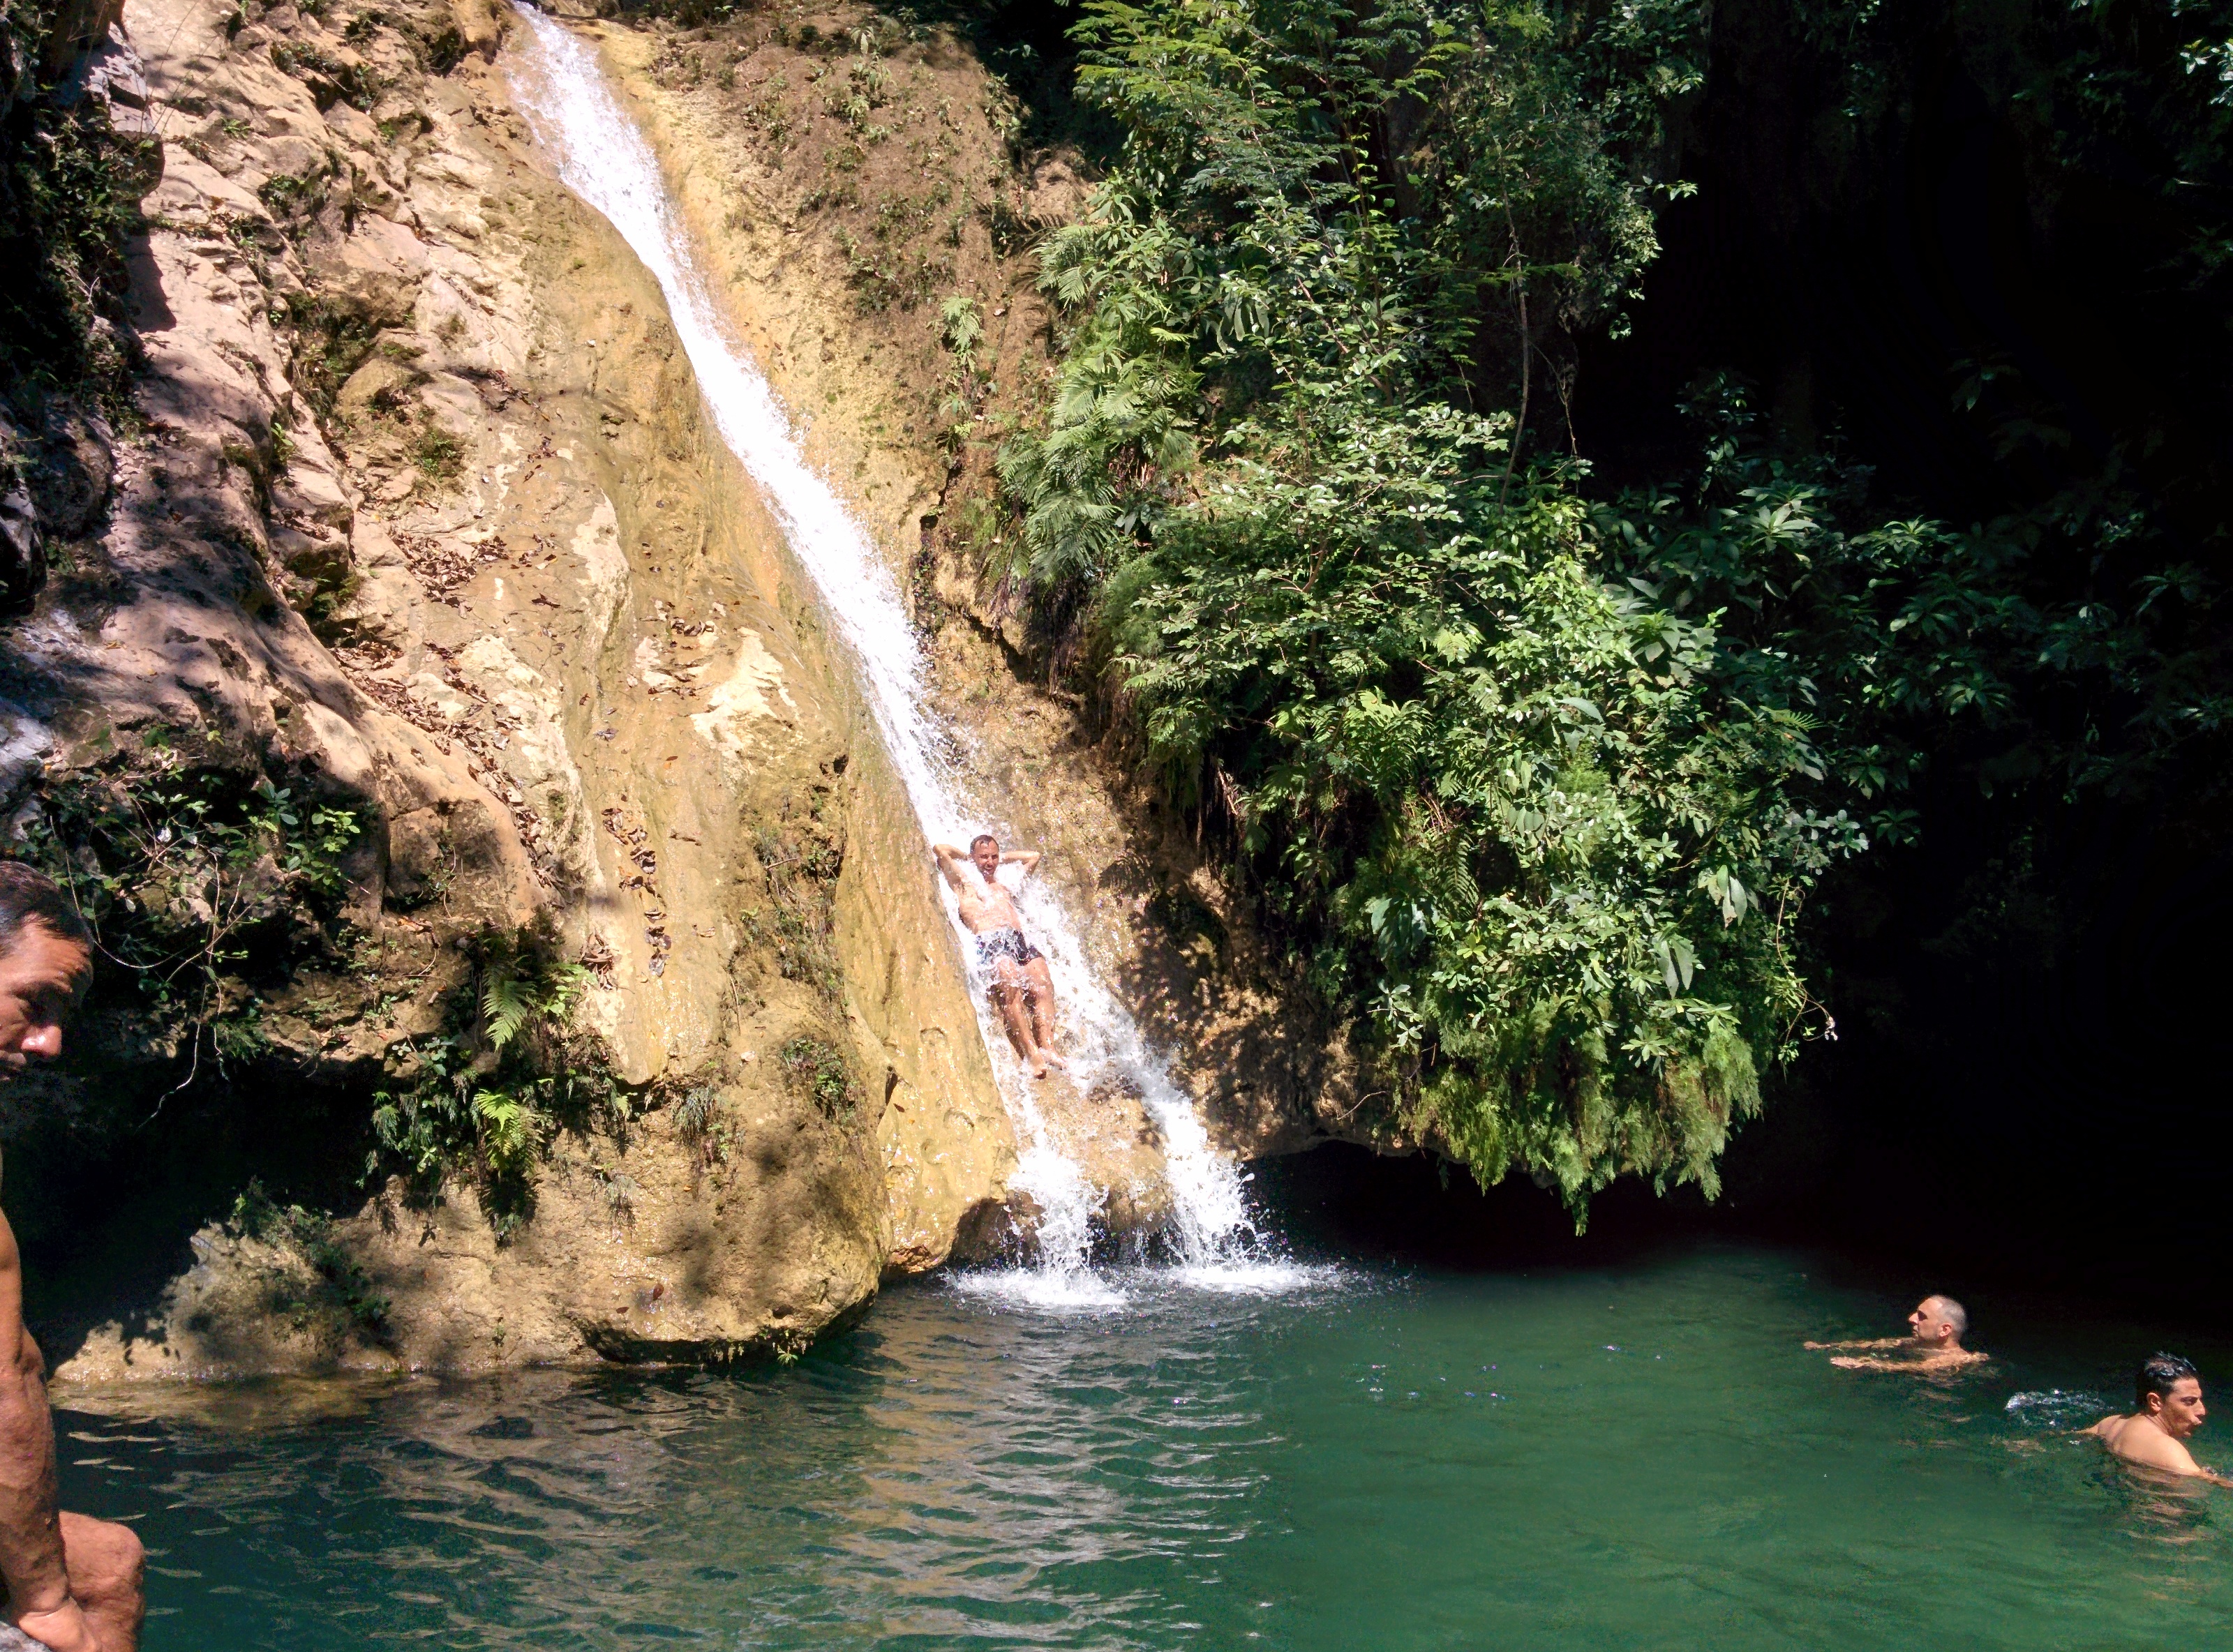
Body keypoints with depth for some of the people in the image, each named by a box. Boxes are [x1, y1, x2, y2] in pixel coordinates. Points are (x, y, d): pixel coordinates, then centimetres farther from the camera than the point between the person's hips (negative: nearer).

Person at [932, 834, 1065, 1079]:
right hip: (991, 944, -5)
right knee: (1010, 988, -32)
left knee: (1043, 986, -25)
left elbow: (1033, 855, 47)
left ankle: (1047, 1047, -37)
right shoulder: (964, 883, 24)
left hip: (1021, 941, 5)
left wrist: (1001, 858, 44)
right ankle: (1031, 1054, -42)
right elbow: (940, 849, 17)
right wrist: (964, 857, 33)